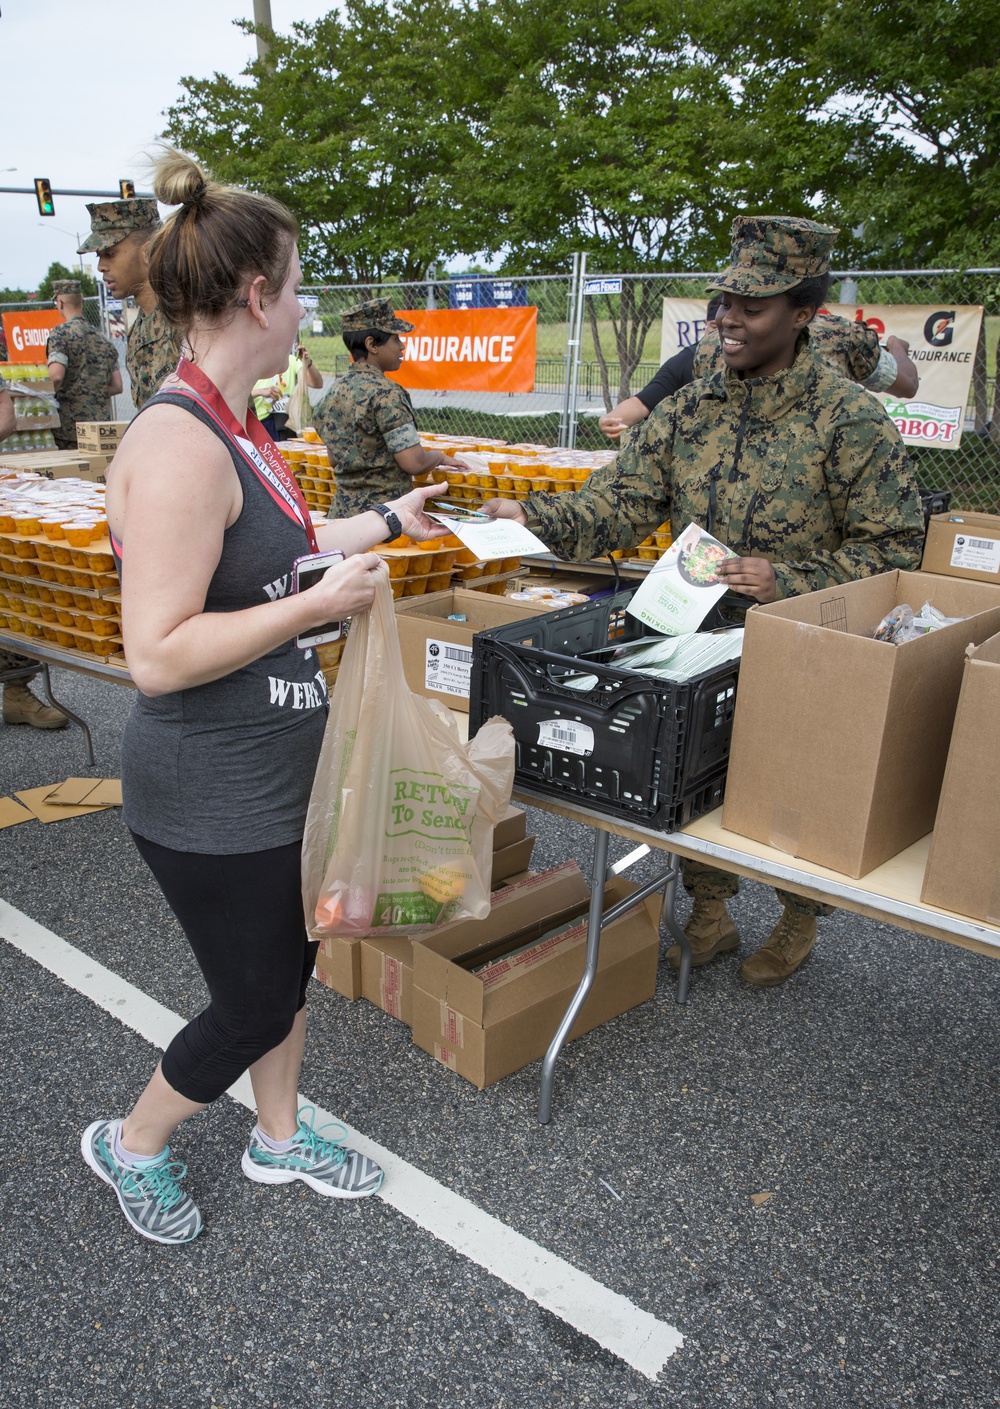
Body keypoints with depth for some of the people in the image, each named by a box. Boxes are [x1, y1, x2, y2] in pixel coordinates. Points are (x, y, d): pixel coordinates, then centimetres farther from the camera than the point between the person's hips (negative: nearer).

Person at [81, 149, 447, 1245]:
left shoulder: (232, 425, 6)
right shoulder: (178, 444, -26)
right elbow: (159, 655, -28)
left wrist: (387, 521, 26)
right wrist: (322, 602, -25)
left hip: (275, 773, 9)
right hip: (210, 798, -9)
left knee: (287, 963, 23)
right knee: (253, 1005, 10)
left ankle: (279, 1137, 47)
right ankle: (130, 1145, 38)